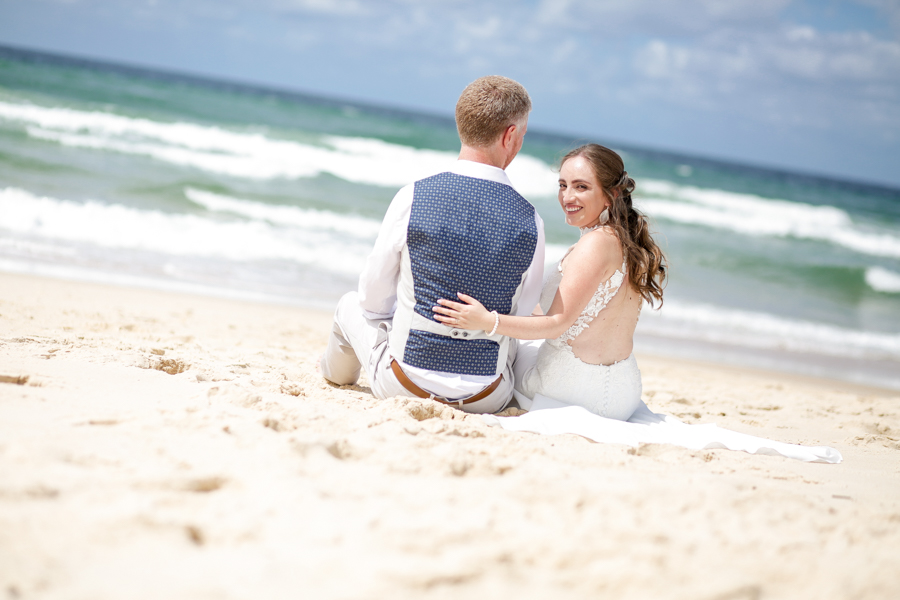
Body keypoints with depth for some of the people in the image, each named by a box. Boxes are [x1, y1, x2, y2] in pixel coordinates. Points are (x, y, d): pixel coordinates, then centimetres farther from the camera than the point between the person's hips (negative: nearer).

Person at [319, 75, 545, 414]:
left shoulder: (412, 198, -14)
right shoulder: (530, 222, -10)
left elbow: (373, 299, -3)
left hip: (405, 384, 0)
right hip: (486, 399, 1)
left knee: (351, 305, 31)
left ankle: (336, 374, 58)